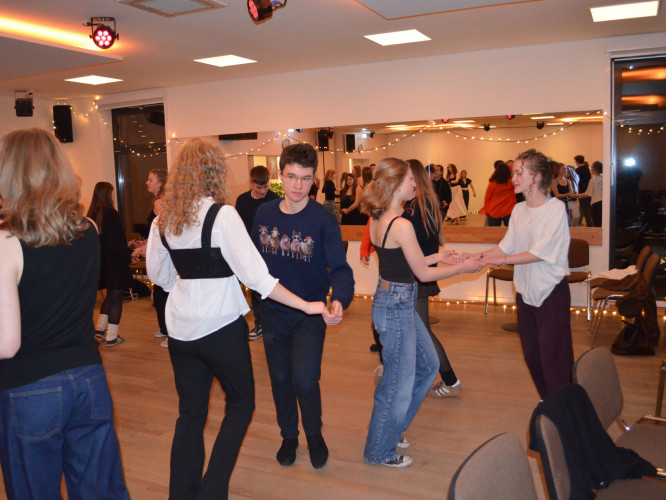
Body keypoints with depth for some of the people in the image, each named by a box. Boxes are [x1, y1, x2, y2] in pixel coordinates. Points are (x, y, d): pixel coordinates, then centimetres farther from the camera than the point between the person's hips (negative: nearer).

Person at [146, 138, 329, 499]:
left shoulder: (164, 219, 1)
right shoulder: (222, 215, -15)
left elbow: (157, 274, 13)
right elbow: (256, 276, -19)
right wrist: (306, 305, -15)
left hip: (180, 330, 5)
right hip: (221, 327, -5)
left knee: (190, 414, 17)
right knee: (240, 403, 16)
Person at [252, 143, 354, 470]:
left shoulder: (322, 219, -15)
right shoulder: (264, 214, -3)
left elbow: (339, 268, -21)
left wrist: (339, 300, -39)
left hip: (310, 314, -3)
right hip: (273, 312, 3)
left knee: (305, 380, -10)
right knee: (280, 380, 13)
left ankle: (314, 434, 21)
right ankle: (289, 436, 38)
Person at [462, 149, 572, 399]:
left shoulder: (556, 208, -13)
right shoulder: (519, 210, 7)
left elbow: (541, 252, -20)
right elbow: (507, 245, 6)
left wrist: (502, 259, -22)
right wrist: (478, 256, -7)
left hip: (551, 291, -7)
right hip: (525, 289, 7)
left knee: (553, 357, -3)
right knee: (531, 354, 14)